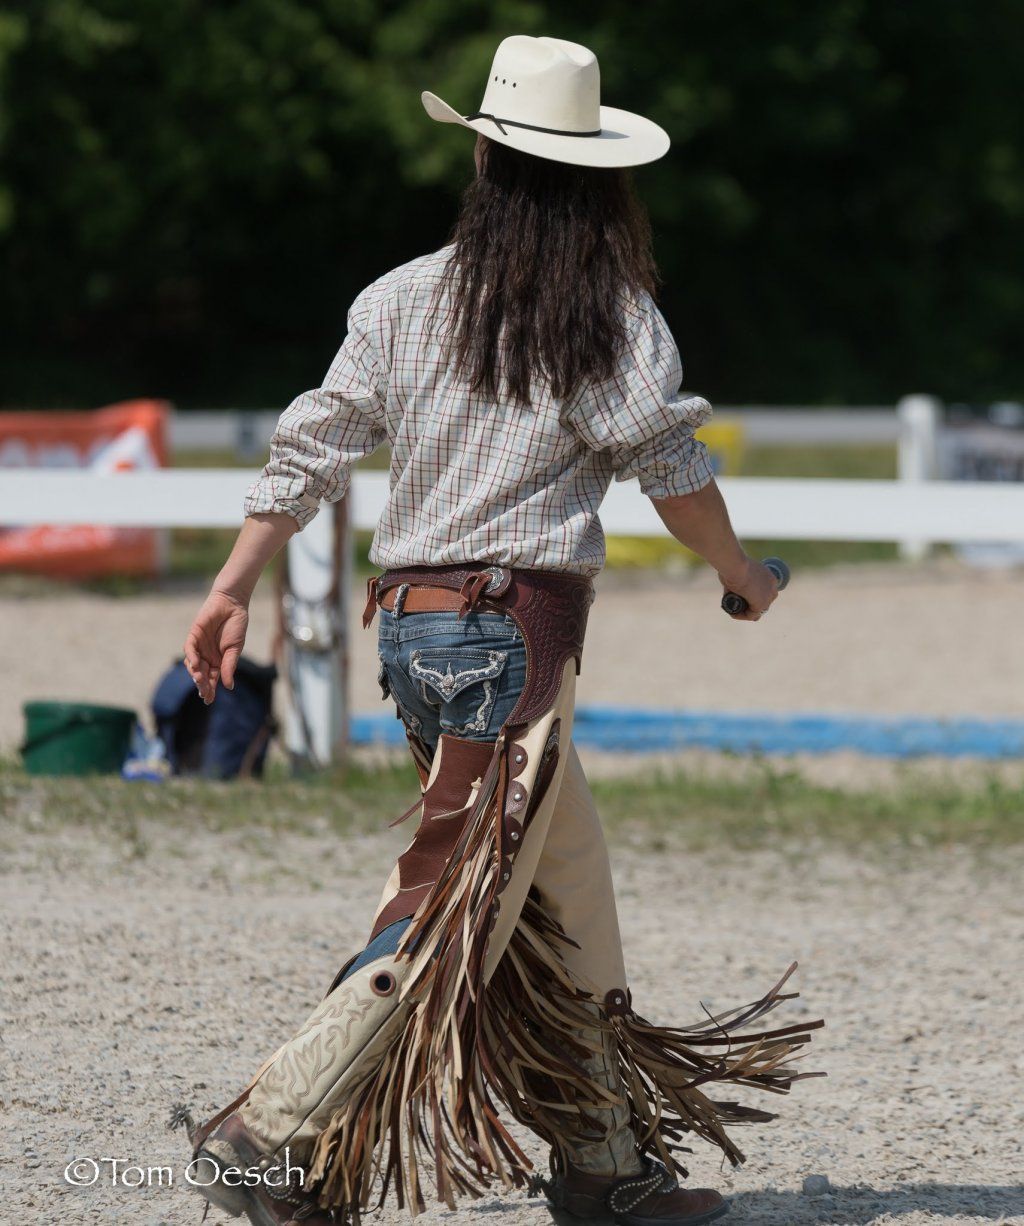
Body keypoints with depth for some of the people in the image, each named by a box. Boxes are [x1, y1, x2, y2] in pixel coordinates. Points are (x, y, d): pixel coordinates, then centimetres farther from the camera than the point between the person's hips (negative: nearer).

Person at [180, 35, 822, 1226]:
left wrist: (232, 590, 10)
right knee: (451, 911, -7)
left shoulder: (403, 297, 6)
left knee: (570, 894, 17)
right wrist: (742, 573, 14)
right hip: (519, 631, -6)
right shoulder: (616, 318, -6)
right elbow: (674, 473, -4)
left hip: (411, 624, 6)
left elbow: (313, 449, 4)